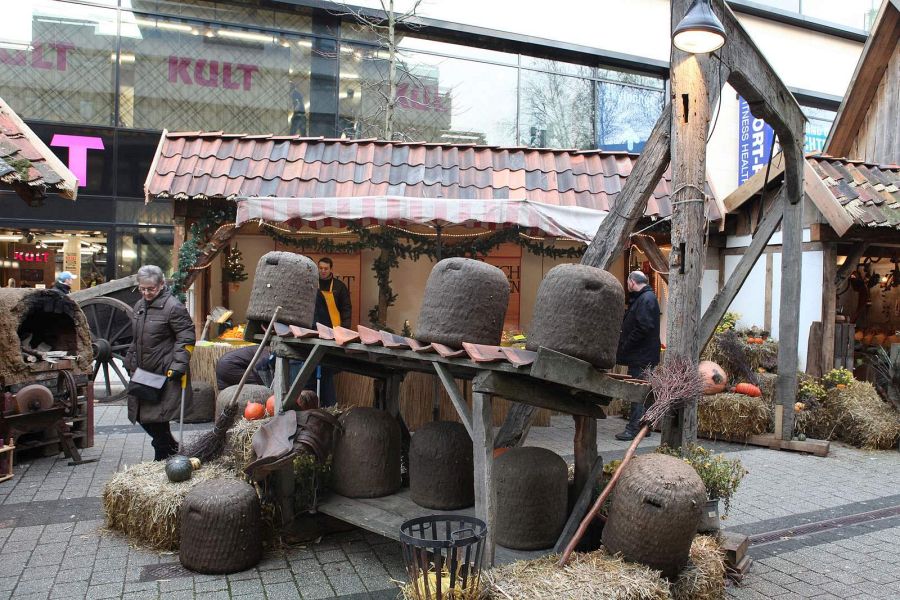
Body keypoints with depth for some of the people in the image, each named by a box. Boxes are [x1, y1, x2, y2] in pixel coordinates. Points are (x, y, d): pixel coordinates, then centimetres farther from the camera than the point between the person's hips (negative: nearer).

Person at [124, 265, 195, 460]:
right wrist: (130, 362, 21)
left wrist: (177, 366, -21)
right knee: (141, 416, 13)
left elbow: (186, 338, -15)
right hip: (141, 371, 9)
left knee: (156, 418, -3)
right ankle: (172, 448, 31)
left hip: (163, 374, -8)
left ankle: (162, 458, 14)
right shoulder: (139, 306, 13)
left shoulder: (173, 307, -13)